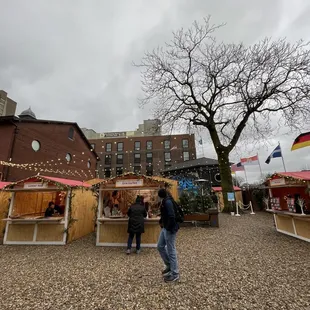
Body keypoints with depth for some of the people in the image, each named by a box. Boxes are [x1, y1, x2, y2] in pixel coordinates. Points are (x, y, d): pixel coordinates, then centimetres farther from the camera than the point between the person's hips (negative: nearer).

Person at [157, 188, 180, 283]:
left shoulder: (167, 202, -21)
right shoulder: (165, 201, 9)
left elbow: (172, 216, -29)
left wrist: (170, 228, -22)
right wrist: (161, 221, 12)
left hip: (170, 229, -10)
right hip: (165, 228, 10)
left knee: (171, 251, 3)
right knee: (160, 246, 19)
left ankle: (175, 274, 19)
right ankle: (169, 265, 35)